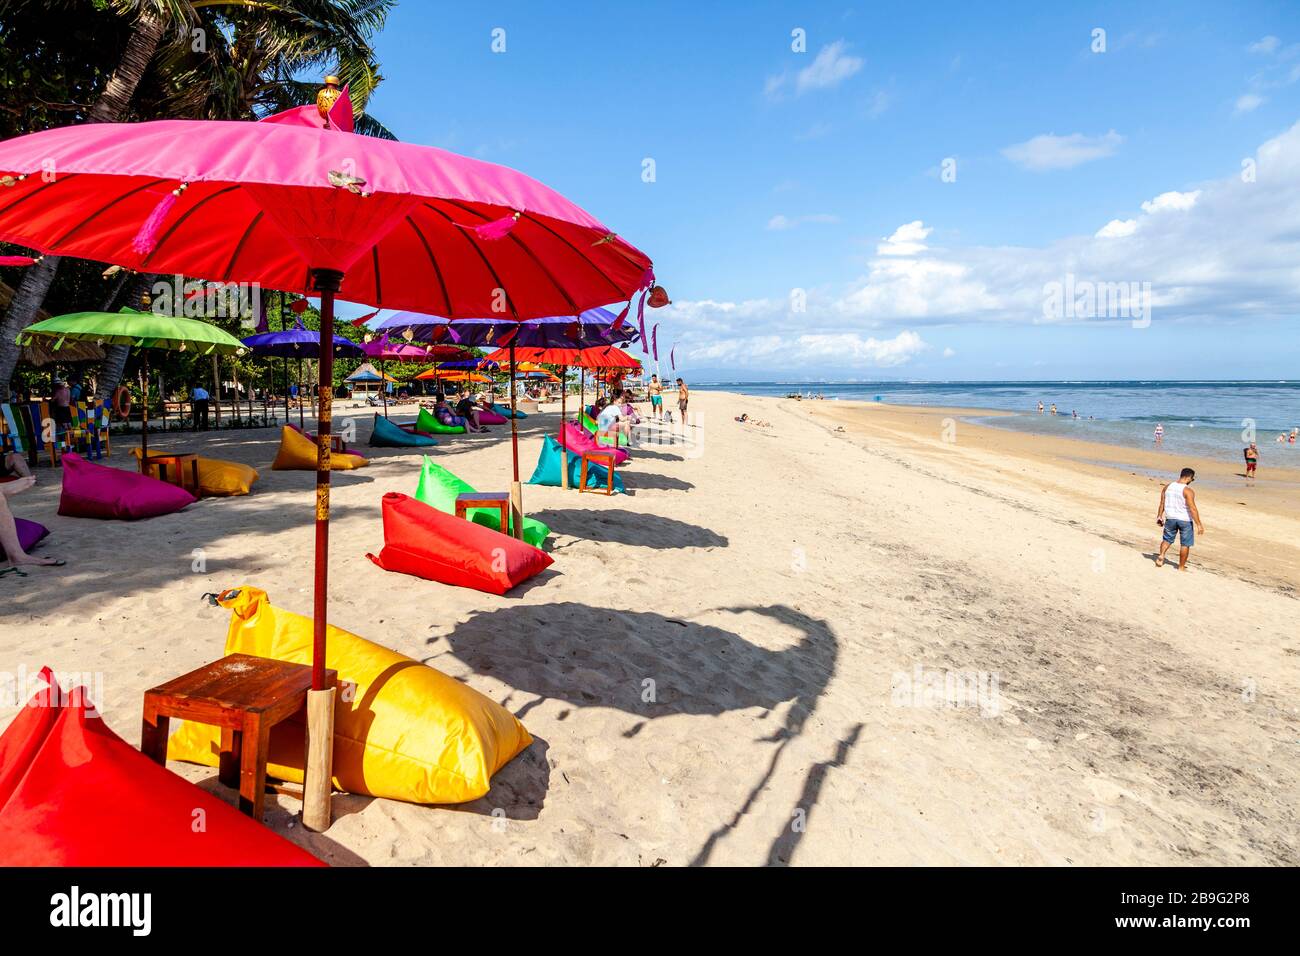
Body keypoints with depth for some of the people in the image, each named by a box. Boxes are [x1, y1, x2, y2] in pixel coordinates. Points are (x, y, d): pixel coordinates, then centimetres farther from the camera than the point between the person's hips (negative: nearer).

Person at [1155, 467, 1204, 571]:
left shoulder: (1167, 487, -2)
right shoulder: (1188, 491, -19)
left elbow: (1162, 503, 6)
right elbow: (1192, 509, -21)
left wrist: (1159, 516, 16)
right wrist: (1199, 524, -18)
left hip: (1170, 518, 4)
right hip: (1185, 520, -4)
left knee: (1167, 539, 22)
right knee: (1185, 544, 8)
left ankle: (1161, 556, 2)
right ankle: (1181, 567, 14)